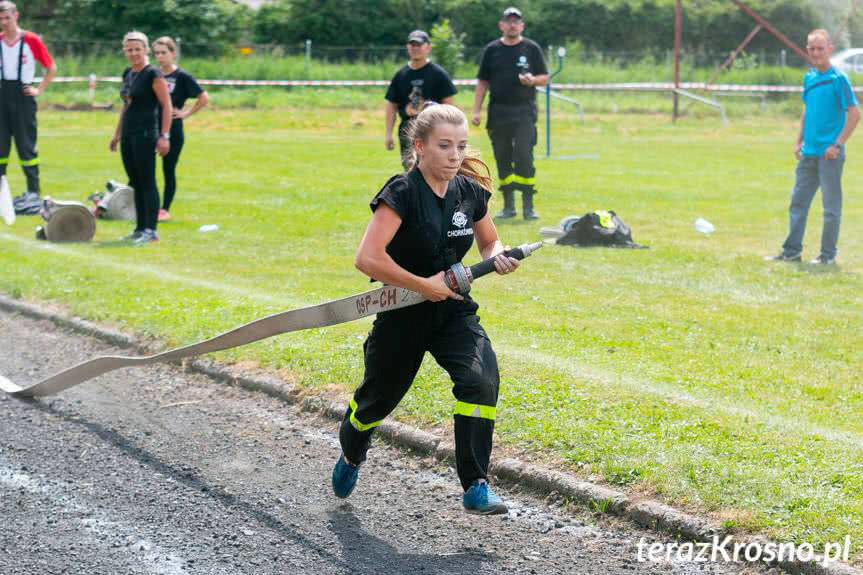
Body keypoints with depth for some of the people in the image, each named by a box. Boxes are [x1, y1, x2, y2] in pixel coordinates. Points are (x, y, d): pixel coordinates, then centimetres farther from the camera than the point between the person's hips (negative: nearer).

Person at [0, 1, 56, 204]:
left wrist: (39, 90, -5)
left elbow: (51, 68, 1)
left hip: (22, 95, -4)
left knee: (26, 144, -2)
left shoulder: (31, 40, -6)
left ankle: (33, 190, 5)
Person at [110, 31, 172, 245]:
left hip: (145, 135, -8)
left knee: (147, 182, -7)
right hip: (128, 135, 8)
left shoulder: (152, 74, -9)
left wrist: (164, 136, -17)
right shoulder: (128, 74, 15)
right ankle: (140, 228, 16)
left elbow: (167, 106, -12)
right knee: (135, 183, 11)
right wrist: (117, 134, 25)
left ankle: (150, 230, -5)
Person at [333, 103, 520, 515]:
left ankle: (475, 487, -17)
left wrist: (498, 258, -8)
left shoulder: (471, 192, -3)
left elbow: (489, 242, 16)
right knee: (378, 398, 16)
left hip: (454, 311, 3)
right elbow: (368, 258, -28)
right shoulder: (402, 193, -20)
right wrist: (424, 285, -23)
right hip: (402, 315, -3)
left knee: (481, 379, -23)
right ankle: (351, 456, 51)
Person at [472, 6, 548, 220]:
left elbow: (545, 78, 10)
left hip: (524, 111, -2)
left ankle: (528, 206, -10)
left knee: (524, 156, -13)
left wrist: (532, 80, -13)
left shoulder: (532, 48, 7)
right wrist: (477, 111, 4)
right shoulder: (491, 50, 11)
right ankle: (508, 206, 12)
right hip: (498, 112, 2)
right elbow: (483, 82, 12)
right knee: (503, 159, 4)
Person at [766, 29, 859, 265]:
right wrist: (799, 141, 14)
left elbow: (854, 113, -12)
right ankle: (792, 250, 17)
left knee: (831, 206, 2)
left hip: (829, 154, -7)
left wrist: (838, 144, -15)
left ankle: (828, 254, 9)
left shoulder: (838, 79, -10)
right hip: (808, 153, 7)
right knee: (798, 201, 10)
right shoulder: (809, 77, 10)